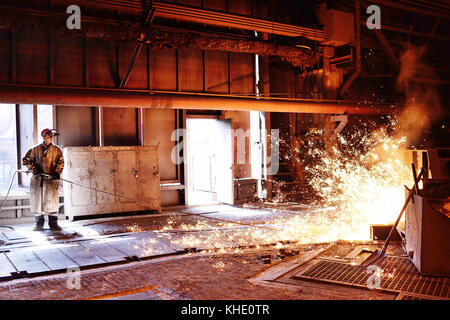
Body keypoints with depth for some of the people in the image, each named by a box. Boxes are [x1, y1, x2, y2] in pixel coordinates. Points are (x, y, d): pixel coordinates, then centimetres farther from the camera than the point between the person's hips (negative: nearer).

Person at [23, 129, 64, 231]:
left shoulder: (56, 150, 8)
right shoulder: (35, 150, 8)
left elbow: (60, 162, 3)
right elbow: (26, 160, 9)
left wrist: (56, 173, -12)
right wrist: (34, 168, -5)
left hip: (51, 178, -1)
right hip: (37, 178, 1)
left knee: (52, 201, -6)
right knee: (37, 200, 4)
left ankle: (53, 224, 2)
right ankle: (39, 224, 16)